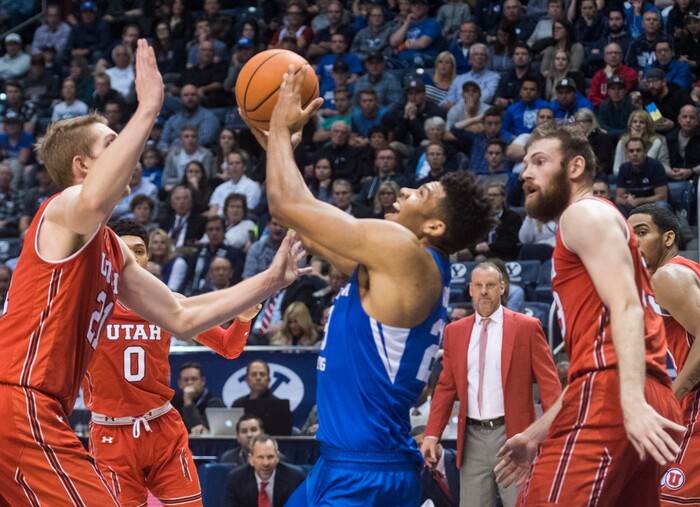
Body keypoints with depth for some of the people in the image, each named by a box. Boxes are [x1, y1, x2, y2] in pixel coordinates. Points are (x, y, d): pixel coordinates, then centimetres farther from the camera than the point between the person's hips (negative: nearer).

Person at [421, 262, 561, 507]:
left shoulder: (527, 327, 0)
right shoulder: (454, 332, 10)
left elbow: (548, 382, -2)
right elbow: (446, 387, 13)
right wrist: (432, 435, 4)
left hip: (512, 435, -3)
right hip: (472, 438, 3)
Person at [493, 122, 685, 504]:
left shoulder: (585, 214, 3)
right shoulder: (591, 221, 33)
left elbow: (626, 307, -13)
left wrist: (633, 403, -26)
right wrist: (538, 433, 33)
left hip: (610, 397, -10)